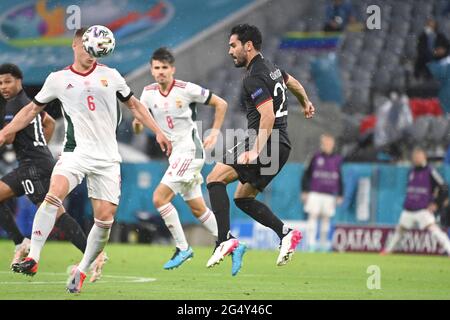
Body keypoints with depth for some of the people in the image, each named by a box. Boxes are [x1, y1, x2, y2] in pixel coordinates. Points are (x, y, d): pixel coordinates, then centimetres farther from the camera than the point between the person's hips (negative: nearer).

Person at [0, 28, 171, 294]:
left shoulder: (110, 75, 9)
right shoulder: (58, 79, 7)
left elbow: (134, 105, 20)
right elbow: (33, 109, 17)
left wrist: (159, 132, 15)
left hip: (108, 159, 2)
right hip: (76, 152, -2)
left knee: (105, 218, -6)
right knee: (54, 194, -28)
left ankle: (82, 271, 12)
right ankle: (33, 259, -27)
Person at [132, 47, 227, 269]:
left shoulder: (187, 89, -12)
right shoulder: (148, 93, 4)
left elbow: (221, 104, -2)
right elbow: (138, 129, 8)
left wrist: (214, 133, -5)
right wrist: (137, 122, -15)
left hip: (190, 151, -7)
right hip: (175, 155, 7)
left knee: (160, 197, -16)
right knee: (197, 209, 10)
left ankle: (182, 248, -7)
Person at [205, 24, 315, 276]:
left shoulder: (254, 78, -14)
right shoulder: (271, 68, 16)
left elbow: (268, 116, -24)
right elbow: (294, 83, 37)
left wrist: (256, 151, -29)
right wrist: (306, 103, 57)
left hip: (265, 142, -10)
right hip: (281, 146, 10)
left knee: (215, 178, -13)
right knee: (243, 198, 16)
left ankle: (225, 240, -23)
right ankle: (285, 233, 6)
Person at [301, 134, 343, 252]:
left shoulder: (337, 159, 8)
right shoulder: (316, 157, 2)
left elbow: (339, 179, 15)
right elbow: (307, 175, 5)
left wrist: (340, 195, 13)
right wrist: (304, 191, 1)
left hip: (329, 194, 2)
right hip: (315, 192, -2)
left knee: (326, 218, 4)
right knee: (313, 215, -9)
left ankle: (324, 242, 11)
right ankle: (311, 242, -11)